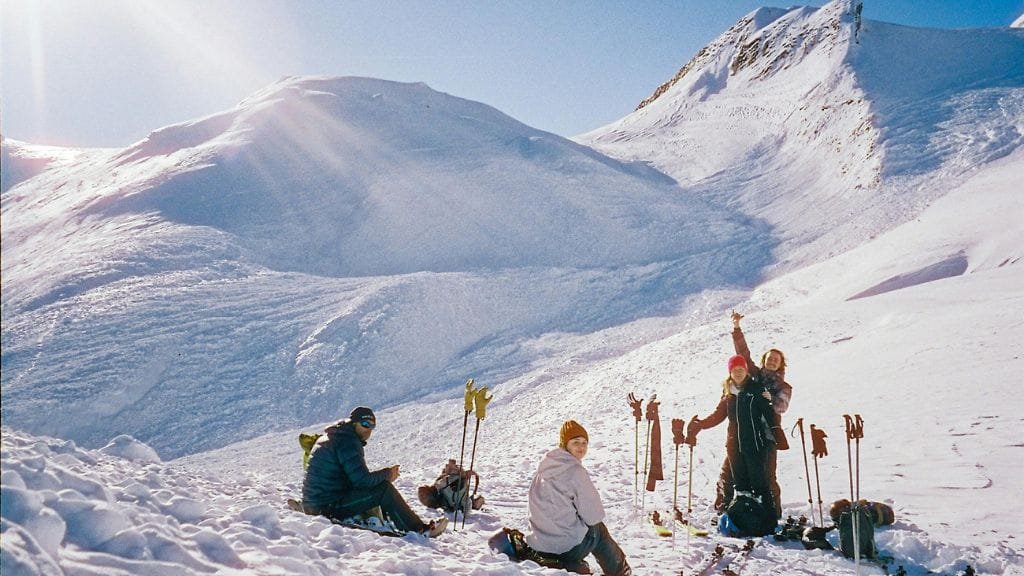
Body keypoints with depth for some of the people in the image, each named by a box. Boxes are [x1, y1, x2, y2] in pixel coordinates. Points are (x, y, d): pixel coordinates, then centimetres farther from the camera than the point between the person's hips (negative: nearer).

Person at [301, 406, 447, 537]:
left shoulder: (332, 436, 17)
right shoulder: (347, 441, -14)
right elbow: (362, 479, -19)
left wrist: (383, 474, 5)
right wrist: (387, 473, -3)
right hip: (329, 507, -10)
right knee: (384, 489, -10)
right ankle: (420, 530, -7)